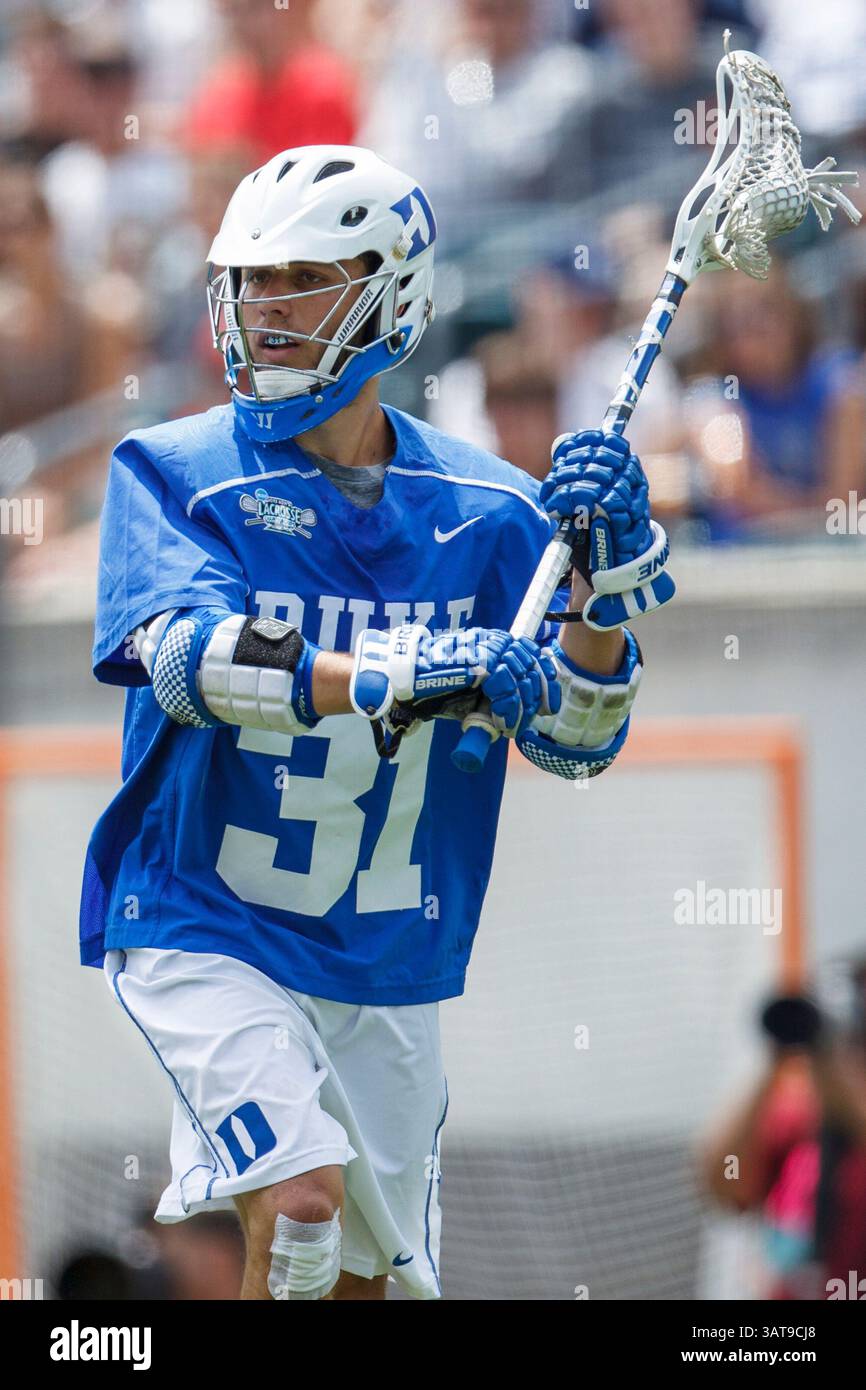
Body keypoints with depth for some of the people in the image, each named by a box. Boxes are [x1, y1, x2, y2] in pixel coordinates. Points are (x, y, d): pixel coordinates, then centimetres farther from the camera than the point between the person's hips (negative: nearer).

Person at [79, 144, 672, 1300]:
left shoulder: (485, 509, -1)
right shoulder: (176, 473, -8)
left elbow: (575, 744, -4)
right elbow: (188, 655, -27)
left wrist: (606, 577, -22)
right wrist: (396, 675, -41)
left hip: (388, 961, 4)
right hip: (204, 930, -4)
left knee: (370, 1269, 13)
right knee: (302, 1201, -25)